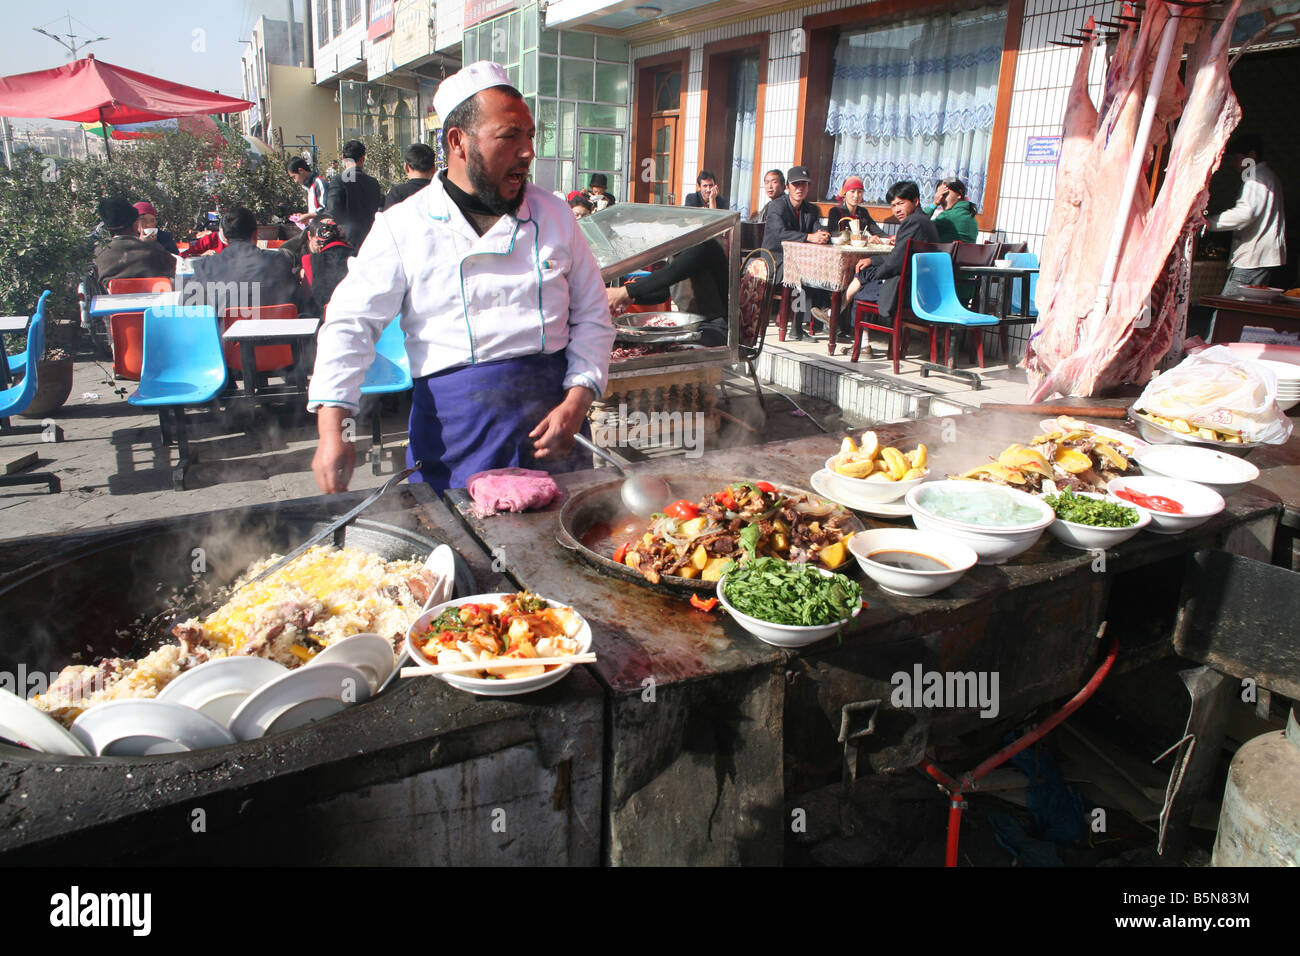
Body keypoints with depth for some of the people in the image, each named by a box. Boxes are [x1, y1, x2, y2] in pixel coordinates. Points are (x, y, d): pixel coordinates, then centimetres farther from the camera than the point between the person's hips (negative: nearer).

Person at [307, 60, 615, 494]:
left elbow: (592, 317, 9)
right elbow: (351, 324, -2)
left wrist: (576, 403, -5)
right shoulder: (403, 227, 0)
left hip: (551, 414, 2)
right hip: (455, 434, -2)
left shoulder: (554, 215, 7)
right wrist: (332, 431, -13)